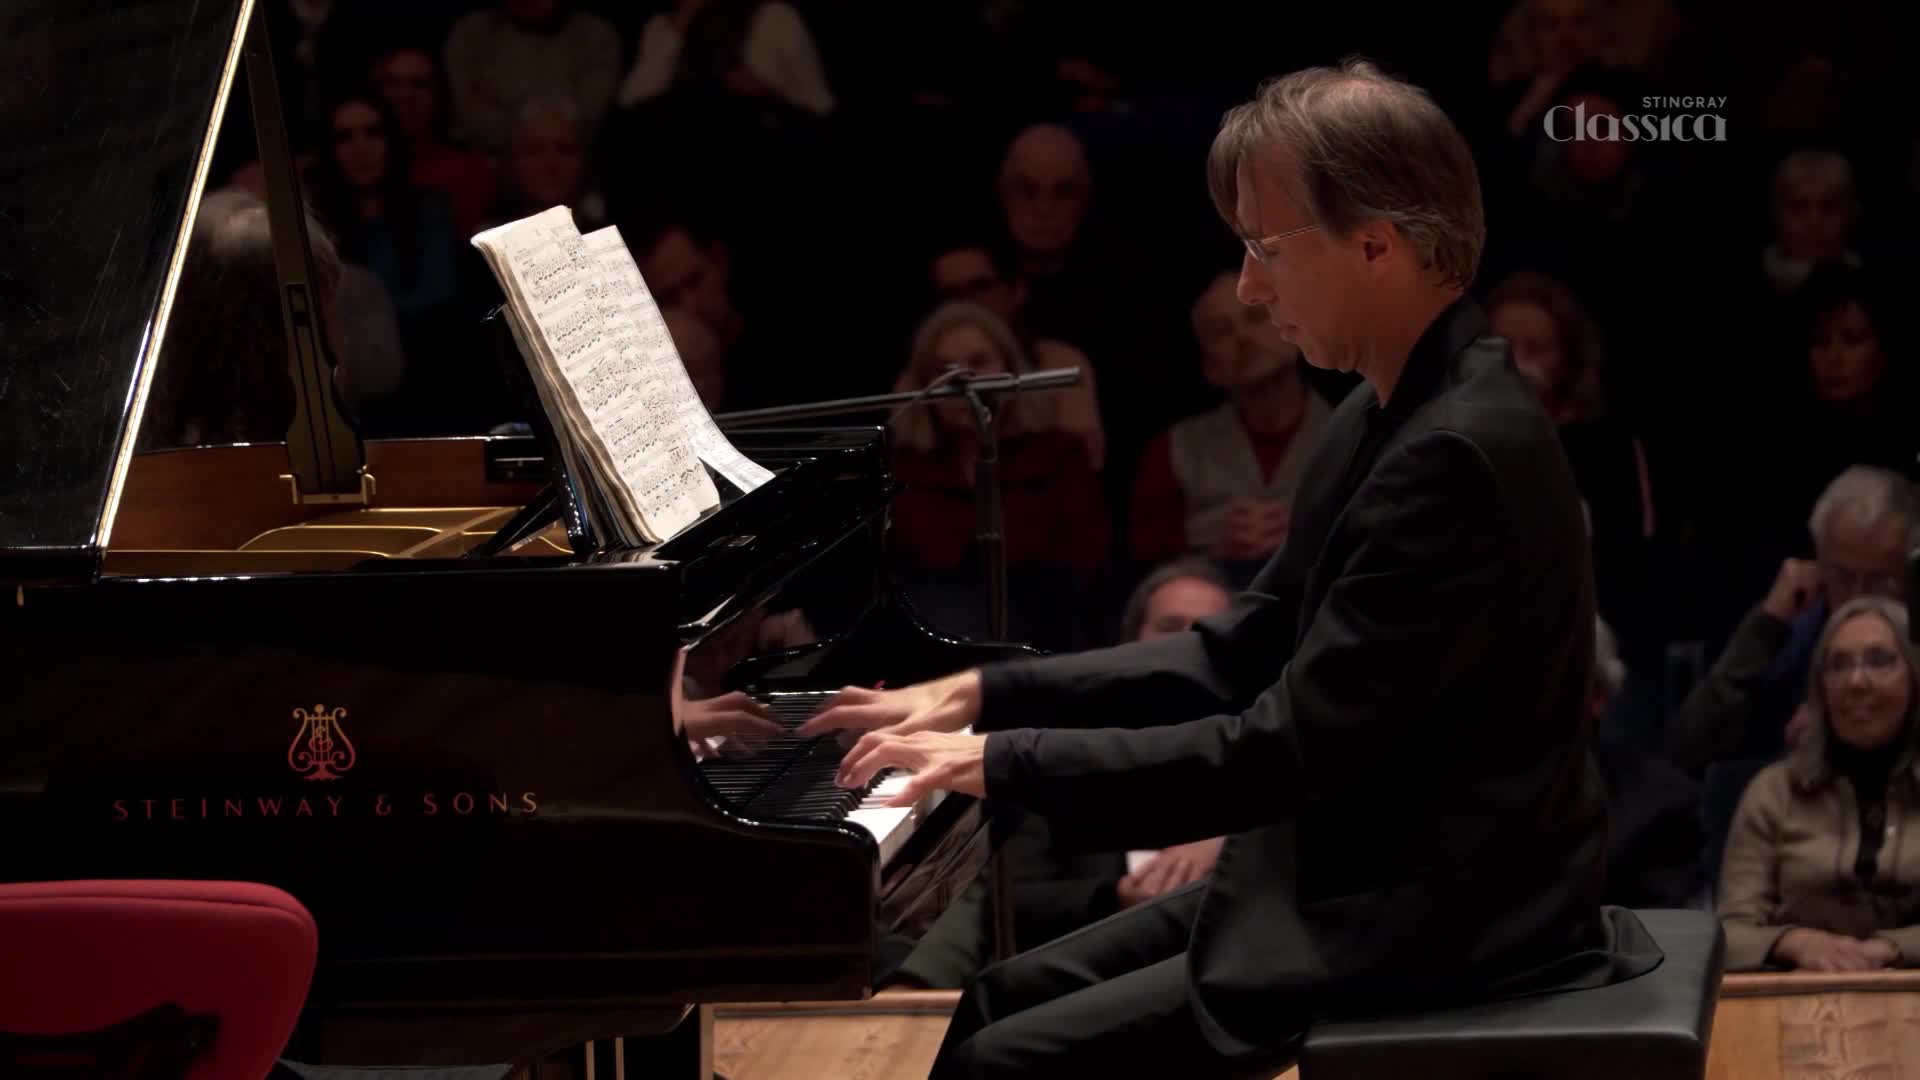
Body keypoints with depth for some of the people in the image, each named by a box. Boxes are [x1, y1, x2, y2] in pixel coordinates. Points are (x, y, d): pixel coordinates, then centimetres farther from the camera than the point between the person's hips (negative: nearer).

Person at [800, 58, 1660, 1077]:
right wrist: (985, 695, 6)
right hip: (1359, 877, 10)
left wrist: (1006, 760, -18)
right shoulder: (1397, 413, 8)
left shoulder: (1463, 453, -24)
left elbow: (1292, 751, -26)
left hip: (1430, 928, -10)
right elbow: (1245, 653, 14)